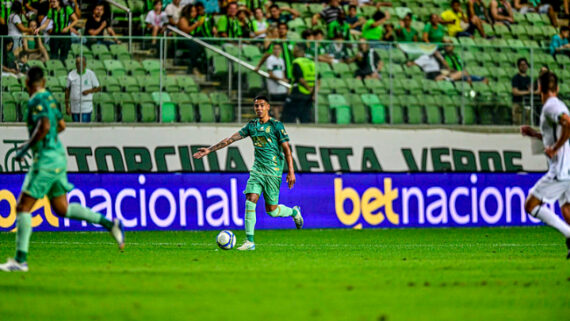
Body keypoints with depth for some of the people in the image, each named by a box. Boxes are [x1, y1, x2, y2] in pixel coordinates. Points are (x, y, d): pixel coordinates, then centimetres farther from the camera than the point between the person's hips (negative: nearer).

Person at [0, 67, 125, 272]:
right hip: (58, 157, 9)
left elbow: (44, 126, -28)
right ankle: (110, 224, 12)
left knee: (23, 207, -5)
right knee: (62, 209, 17)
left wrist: (27, 148, -18)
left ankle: (21, 260, -8)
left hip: (46, 161, -9)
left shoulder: (36, 101, -14)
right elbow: (61, 125, 24)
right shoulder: (50, 98, 13)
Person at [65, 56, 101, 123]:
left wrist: (89, 91, -16)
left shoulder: (90, 74, -1)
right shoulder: (71, 75, 3)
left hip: (86, 109, -2)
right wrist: (67, 107, 3)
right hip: (74, 108, 2)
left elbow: (98, 88, 4)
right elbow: (67, 90, 8)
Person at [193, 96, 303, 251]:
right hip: (257, 170, 4)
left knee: (271, 210, -1)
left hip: (273, 171, -4)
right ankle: (250, 241, -10)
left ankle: (294, 212, 31)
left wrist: (291, 172, -10)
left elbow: (286, 149, -5)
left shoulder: (276, 125, -4)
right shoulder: (252, 126, 10)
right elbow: (231, 139, 10)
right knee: (250, 201, -12)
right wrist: (209, 150, 6)